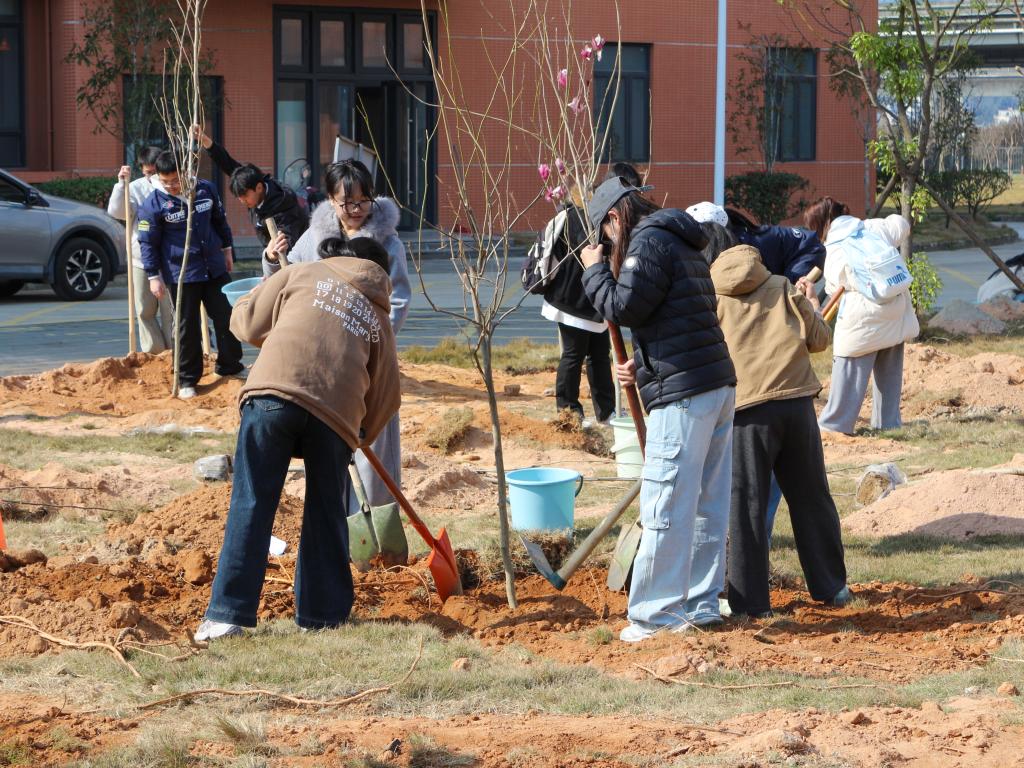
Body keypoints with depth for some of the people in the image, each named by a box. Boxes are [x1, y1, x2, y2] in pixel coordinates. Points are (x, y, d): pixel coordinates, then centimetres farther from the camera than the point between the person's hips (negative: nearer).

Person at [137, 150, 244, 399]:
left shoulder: (205, 189, 1)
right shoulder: (153, 204, -11)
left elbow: (219, 220, 17)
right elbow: (148, 242, -7)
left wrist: (226, 249, 20)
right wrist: (153, 276, -9)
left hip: (215, 269, 4)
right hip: (181, 274, -4)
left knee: (226, 318, 8)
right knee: (187, 327, 0)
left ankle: (229, 367, 24)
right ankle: (187, 380, 10)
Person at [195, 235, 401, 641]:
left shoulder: (303, 273, 23)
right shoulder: (378, 316, 28)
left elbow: (246, 320, 20)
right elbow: (386, 394, 26)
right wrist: (360, 435, 42)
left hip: (274, 388, -2)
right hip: (337, 408, 2)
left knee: (251, 504, 0)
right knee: (326, 514, 16)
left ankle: (228, 613, -5)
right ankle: (323, 613, 20)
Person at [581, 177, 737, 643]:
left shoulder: (648, 242, -8)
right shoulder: (682, 244, 22)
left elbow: (624, 308, -14)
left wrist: (595, 271, 2)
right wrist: (643, 364, 15)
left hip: (683, 394, -10)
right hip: (719, 384, 10)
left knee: (665, 507, -6)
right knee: (709, 503, 12)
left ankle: (654, 614, -4)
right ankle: (701, 605, 18)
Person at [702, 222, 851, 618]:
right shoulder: (781, 287, 11)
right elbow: (819, 339, 9)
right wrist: (812, 306, 29)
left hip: (747, 409, -4)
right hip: (797, 403, 4)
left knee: (745, 504, 3)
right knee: (810, 497, 15)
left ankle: (751, 601, 3)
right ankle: (831, 587, 24)